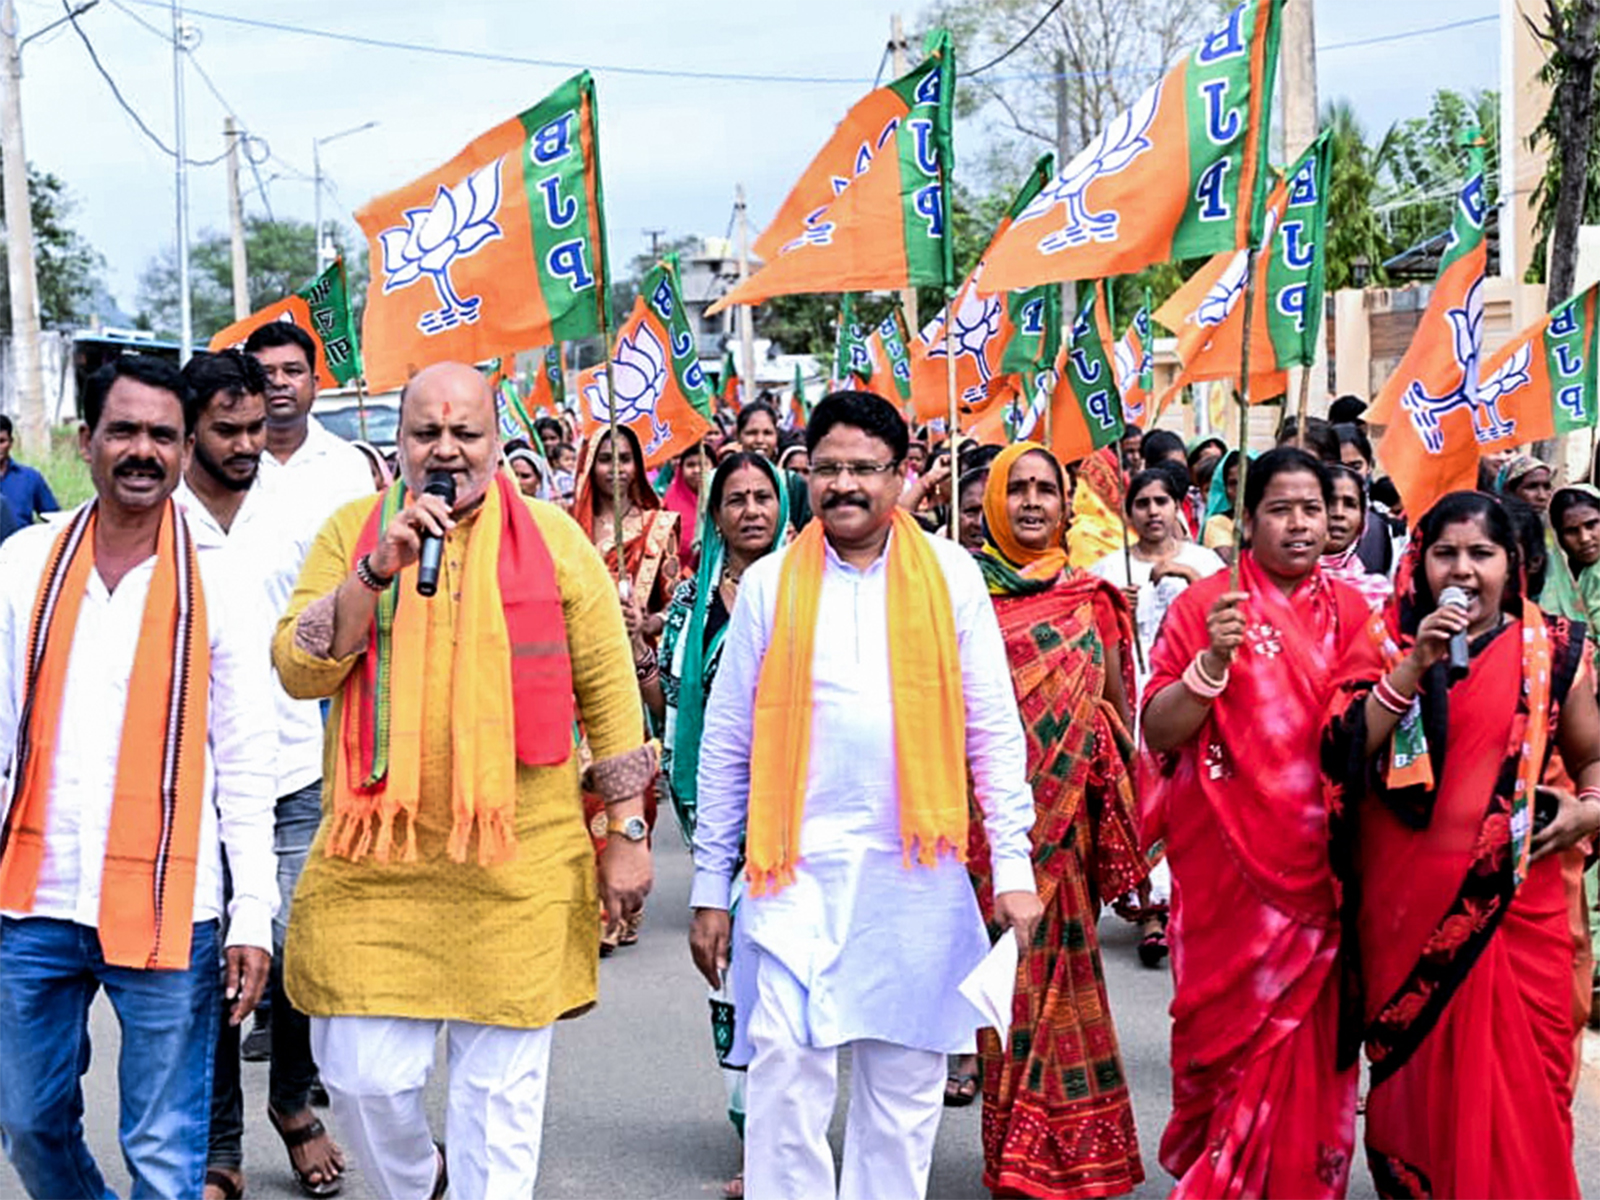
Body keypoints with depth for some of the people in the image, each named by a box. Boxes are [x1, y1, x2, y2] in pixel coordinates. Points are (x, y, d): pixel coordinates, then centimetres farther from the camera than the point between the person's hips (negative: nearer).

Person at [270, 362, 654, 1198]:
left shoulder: (553, 538, 3)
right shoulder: (351, 531, 5)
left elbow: (608, 688, 5)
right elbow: (297, 672, -5)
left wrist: (625, 832, 3)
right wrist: (380, 569, -16)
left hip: (520, 865, 0)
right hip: (373, 860, 1)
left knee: (501, 1082, 7)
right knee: (364, 1075, 2)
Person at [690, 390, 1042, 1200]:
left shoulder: (949, 574, 4)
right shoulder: (770, 584, 4)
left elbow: (994, 729, 5)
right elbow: (726, 744, 7)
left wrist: (1014, 866, -1)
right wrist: (709, 887, 5)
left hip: (916, 869, 1)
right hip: (798, 869, -1)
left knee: (905, 1086, 9)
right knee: (786, 1077, -8)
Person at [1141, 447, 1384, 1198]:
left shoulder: (1348, 611, 7)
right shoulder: (1206, 603, -3)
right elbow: (1157, 730, -8)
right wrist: (1213, 661, -24)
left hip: (1314, 862, 2)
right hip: (1226, 861, -2)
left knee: (1303, 1029, 6)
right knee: (1226, 1021, 5)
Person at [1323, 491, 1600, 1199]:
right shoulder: (1388, 643, 4)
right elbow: (1346, 749, -8)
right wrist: (1415, 664, -16)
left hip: (1514, 901, 0)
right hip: (1405, 901, 0)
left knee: (1516, 1078, -1)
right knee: (1417, 1071, 8)